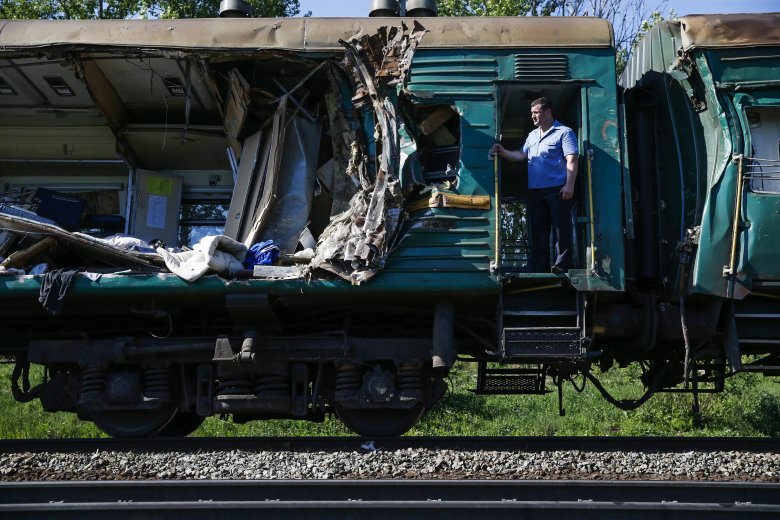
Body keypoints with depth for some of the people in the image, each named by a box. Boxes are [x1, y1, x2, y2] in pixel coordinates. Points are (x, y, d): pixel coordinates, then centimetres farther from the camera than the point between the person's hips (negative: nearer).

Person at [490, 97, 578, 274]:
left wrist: (569, 185, -19)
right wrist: (503, 152, 4)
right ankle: (539, 271, 12)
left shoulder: (564, 132, -1)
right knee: (538, 232, 8)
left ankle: (561, 268, -7)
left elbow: (571, 160, -9)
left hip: (558, 190, -7)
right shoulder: (532, 135, 22)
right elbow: (521, 155, 21)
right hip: (535, 192, 8)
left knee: (561, 230, -7)